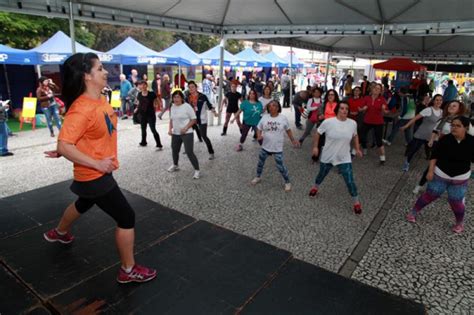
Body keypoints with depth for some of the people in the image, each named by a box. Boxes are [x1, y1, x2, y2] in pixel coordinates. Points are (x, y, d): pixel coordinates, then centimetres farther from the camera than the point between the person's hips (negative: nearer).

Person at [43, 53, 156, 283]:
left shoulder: (100, 101, 1)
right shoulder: (82, 109, -26)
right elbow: (64, 145, -29)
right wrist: (97, 164, -27)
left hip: (98, 173, 10)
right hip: (94, 176, -10)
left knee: (84, 204, 34)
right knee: (126, 217, -3)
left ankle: (59, 233, 64)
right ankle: (128, 270, 15)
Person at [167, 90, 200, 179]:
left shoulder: (187, 106, -13)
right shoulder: (172, 107, 8)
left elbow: (193, 119, -11)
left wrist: (185, 128, -21)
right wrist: (170, 129, 3)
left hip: (187, 133, -7)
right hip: (175, 133, 7)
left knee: (189, 152, -12)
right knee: (174, 150, 20)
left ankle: (197, 171, -1)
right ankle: (175, 165, 45)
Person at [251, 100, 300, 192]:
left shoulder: (283, 118, -8)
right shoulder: (265, 117, -4)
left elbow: (288, 130, 5)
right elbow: (259, 128, 4)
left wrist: (293, 140, 6)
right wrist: (259, 136, -15)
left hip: (277, 148, -3)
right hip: (265, 146, 3)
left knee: (280, 166, 1)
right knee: (260, 163, 19)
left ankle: (287, 182, 21)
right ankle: (258, 177, 44)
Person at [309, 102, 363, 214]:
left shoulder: (353, 123, -9)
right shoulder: (328, 122, -18)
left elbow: (355, 136, 11)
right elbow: (317, 133, -4)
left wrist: (357, 149, 9)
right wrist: (315, 147, -4)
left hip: (344, 158, 1)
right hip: (327, 157, 0)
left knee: (350, 181, -3)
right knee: (321, 174, 23)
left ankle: (356, 202, 18)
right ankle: (315, 187, 55)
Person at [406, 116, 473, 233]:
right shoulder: (445, 139, -14)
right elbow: (435, 155, -8)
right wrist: (430, 170, -12)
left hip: (460, 178, 1)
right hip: (440, 174, -1)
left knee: (456, 201, 7)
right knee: (430, 195, 6)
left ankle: (460, 223, 33)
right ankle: (413, 212, 24)